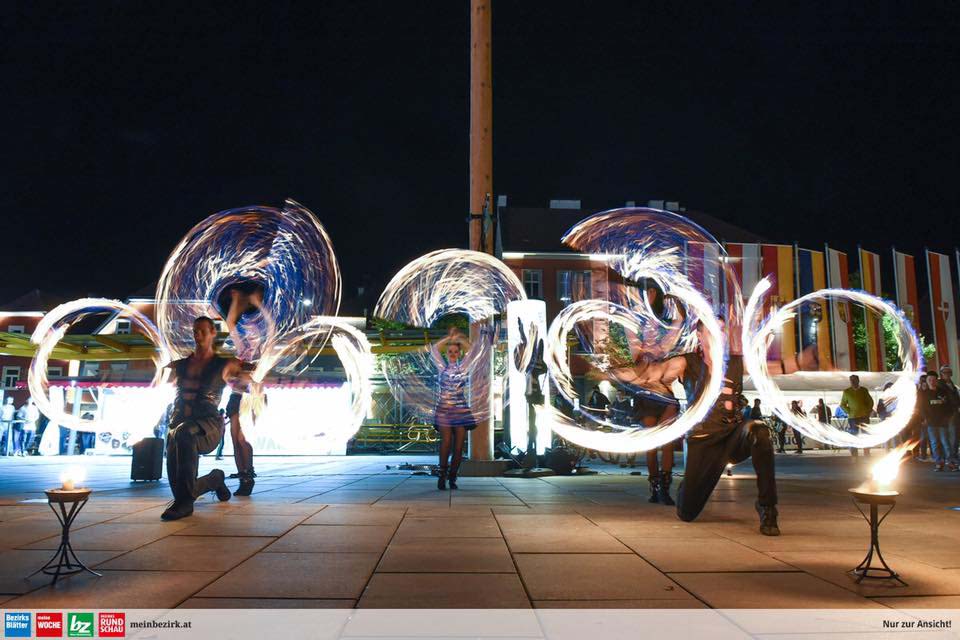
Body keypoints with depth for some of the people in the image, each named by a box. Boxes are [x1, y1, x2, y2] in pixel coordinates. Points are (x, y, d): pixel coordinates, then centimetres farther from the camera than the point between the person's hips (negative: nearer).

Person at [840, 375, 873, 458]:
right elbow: (842, 405, 4)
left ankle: (867, 456, 20)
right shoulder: (846, 392, 0)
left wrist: (868, 411, 3)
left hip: (864, 417, 2)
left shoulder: (864, 390, 6)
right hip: (853, 418, -2)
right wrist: (849, 412, -7)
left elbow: (870, 402, 16)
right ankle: (854, 459, 0)